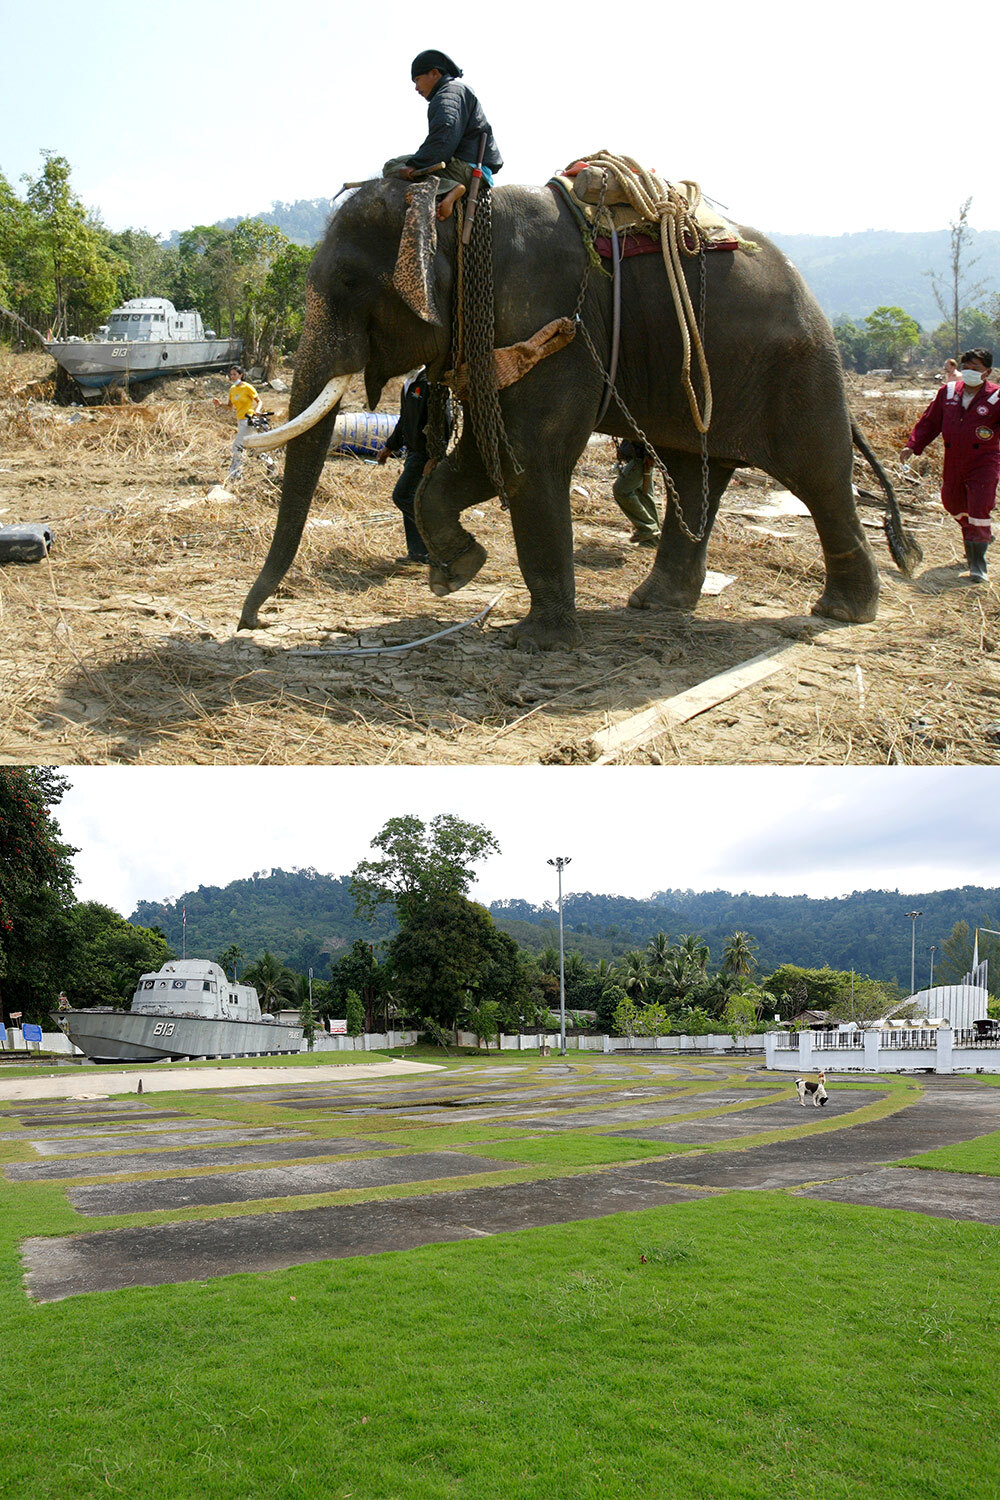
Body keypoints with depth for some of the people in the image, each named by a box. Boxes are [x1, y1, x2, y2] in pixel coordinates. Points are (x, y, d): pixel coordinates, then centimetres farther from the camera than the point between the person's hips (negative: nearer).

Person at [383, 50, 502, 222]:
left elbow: (445, 131, -21)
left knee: (392, 167, -15)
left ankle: (448, 190, -32)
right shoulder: (460, 92, 32)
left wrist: (416, 164, -28)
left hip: (464, 167, -11)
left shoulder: (449, 92, -2)